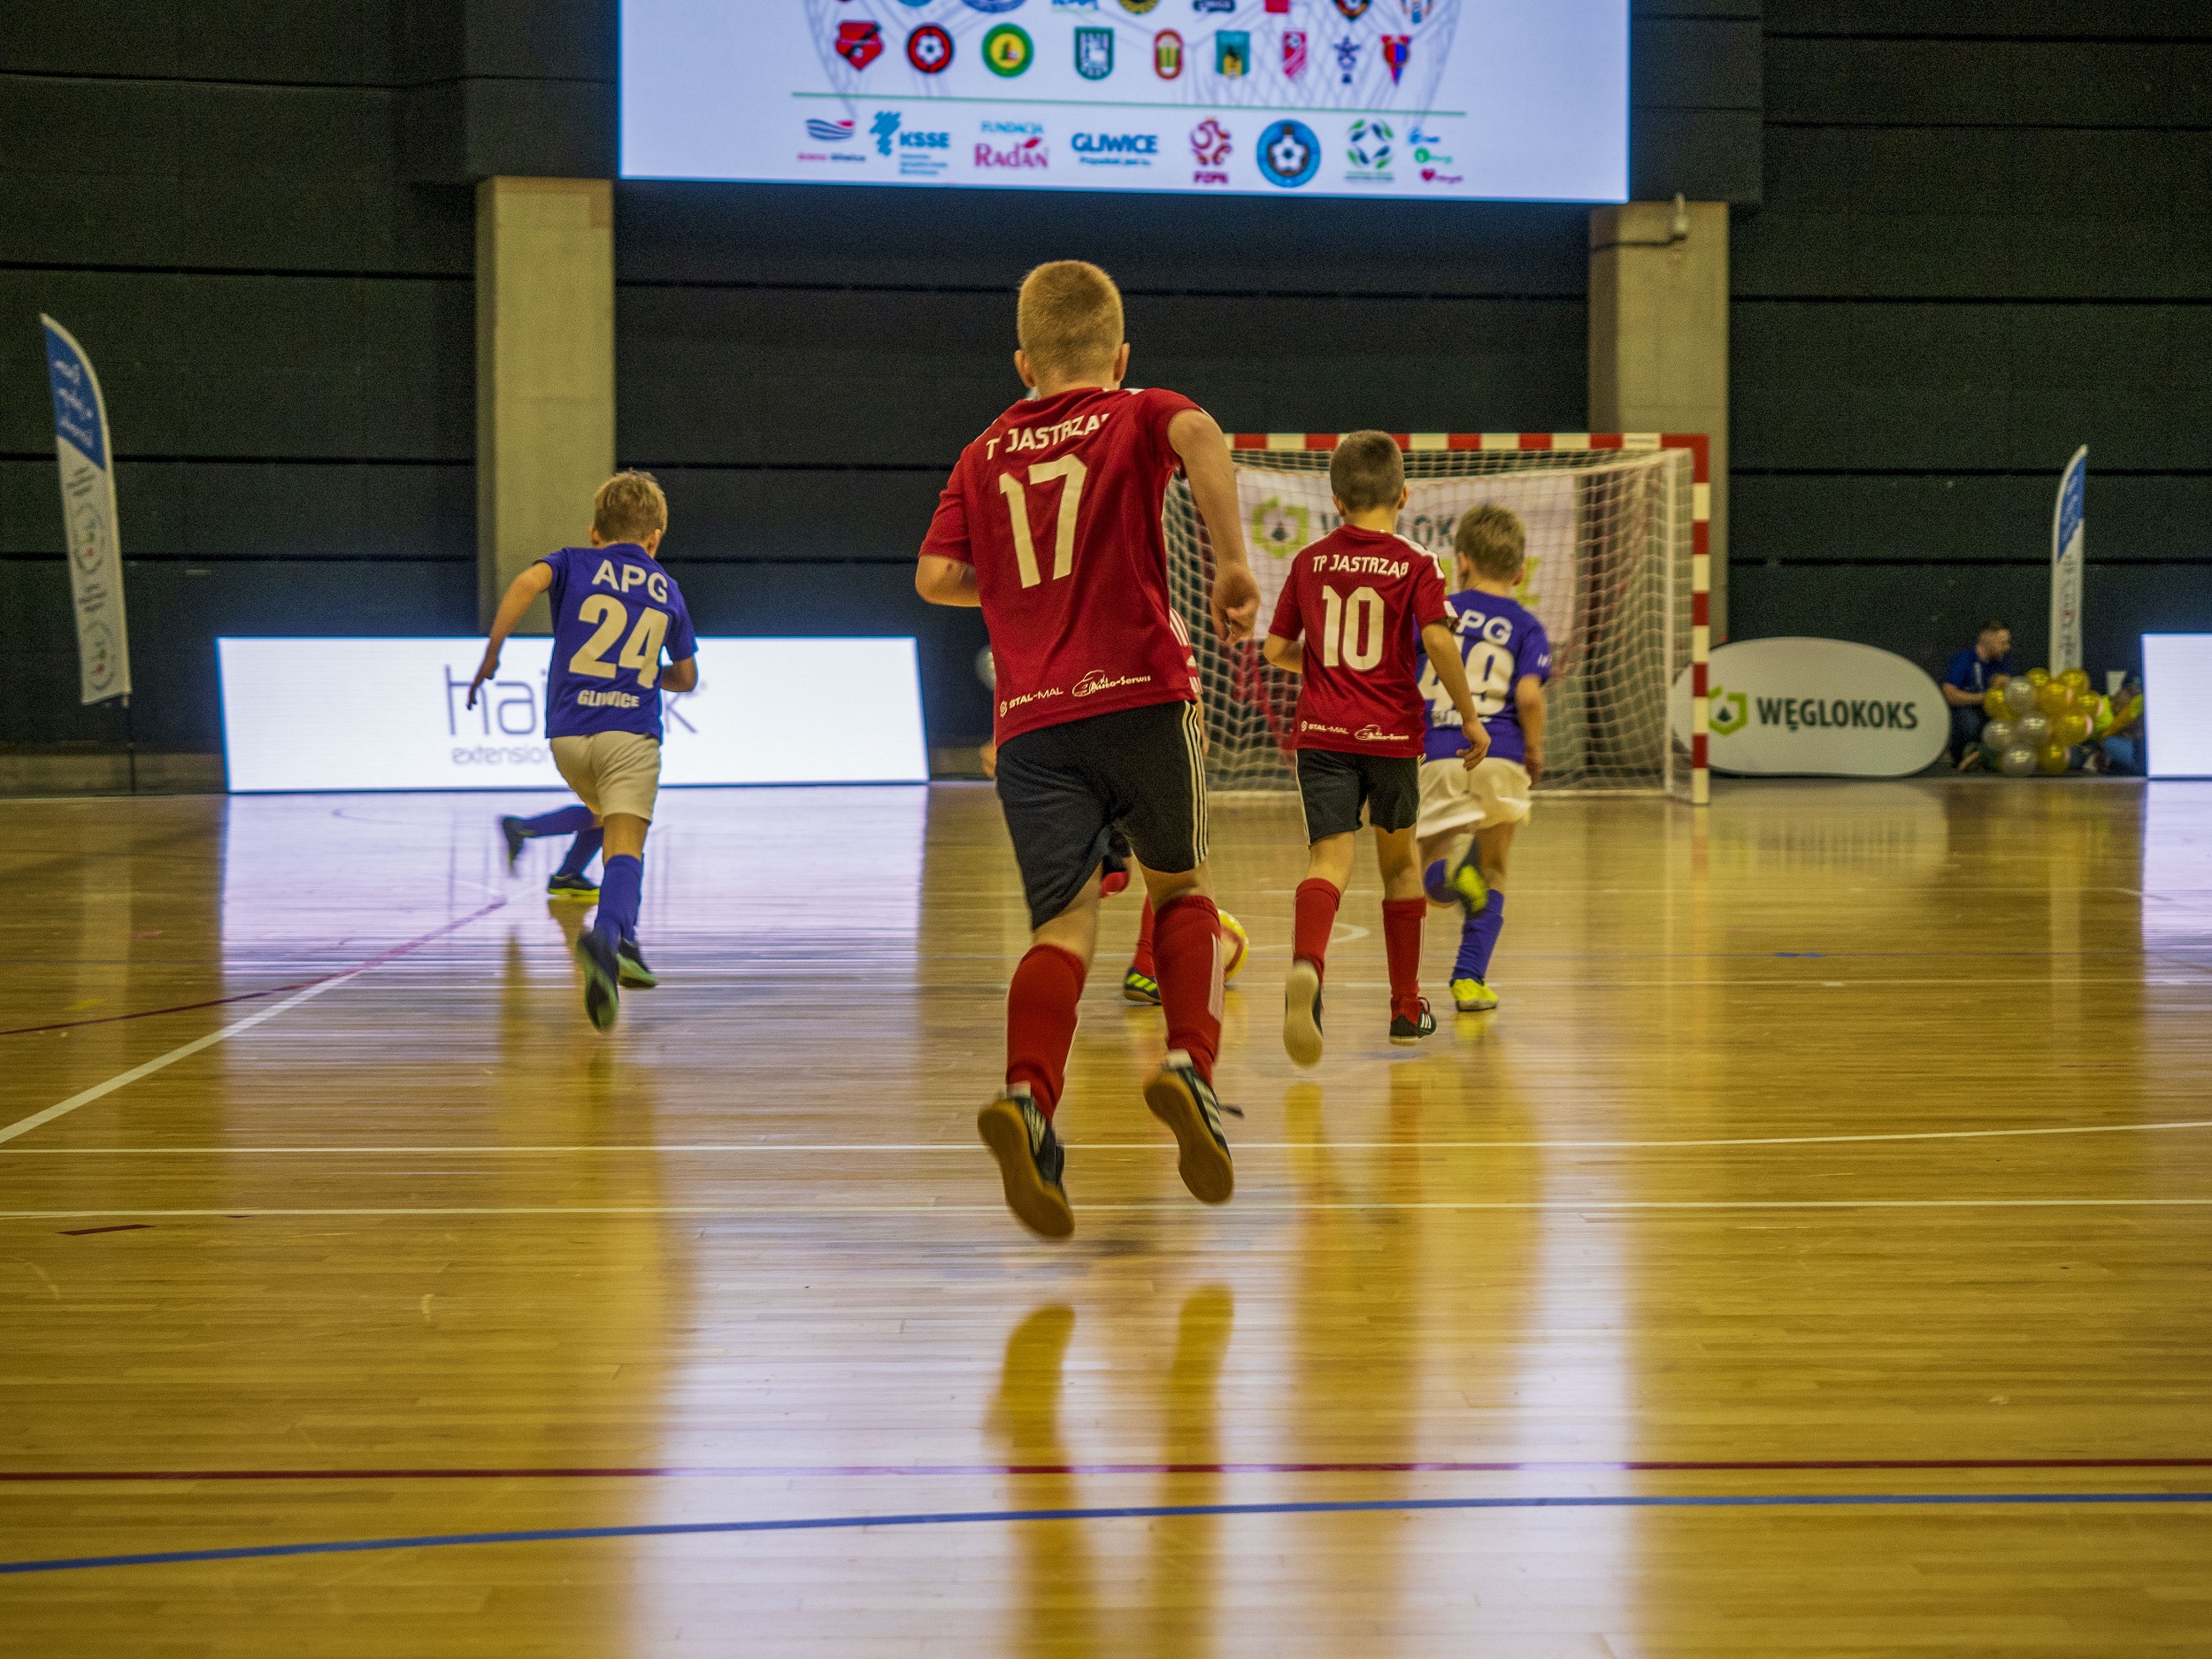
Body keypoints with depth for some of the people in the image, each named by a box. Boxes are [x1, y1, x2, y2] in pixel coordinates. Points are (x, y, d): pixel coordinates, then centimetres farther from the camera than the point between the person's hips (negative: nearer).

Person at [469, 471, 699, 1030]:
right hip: (632, 733, -2)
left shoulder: (575, 563, 11)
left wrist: (491, 652, -8)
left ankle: (624, 941, 22)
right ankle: (605, 935, -40)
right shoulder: (669, 590, 16)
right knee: (625, 847, -12)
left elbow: (528, 581, -12)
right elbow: (686, 677, 24)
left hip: (569, 735, 2)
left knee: (615, 824, 26)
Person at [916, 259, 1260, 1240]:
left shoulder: (983, 456, 17)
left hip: (1030, 718, 2)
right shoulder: (1137, 418, 8)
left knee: (1064, 920, 0)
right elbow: (1200, 434, -15)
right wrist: (1232, 562, -14)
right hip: (1142, 692, -2)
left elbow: (935, 577, 8)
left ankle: (1027, 1094, -25)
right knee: (1181, 886, 18)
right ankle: (1190, 1062, -3)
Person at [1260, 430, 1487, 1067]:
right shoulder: (1414, 564, -1)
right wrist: (1470, 717, -5)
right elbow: (1438, 640, -14)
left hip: (1322, 732, 1)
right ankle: (1406, 1007, 27)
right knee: (1399, 860, 18)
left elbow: (1275, 649, 8)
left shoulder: (1309, 562, 7)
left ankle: (1306, 965, -44)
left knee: (1330, 858, -11)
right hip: (1393, 732, -1)